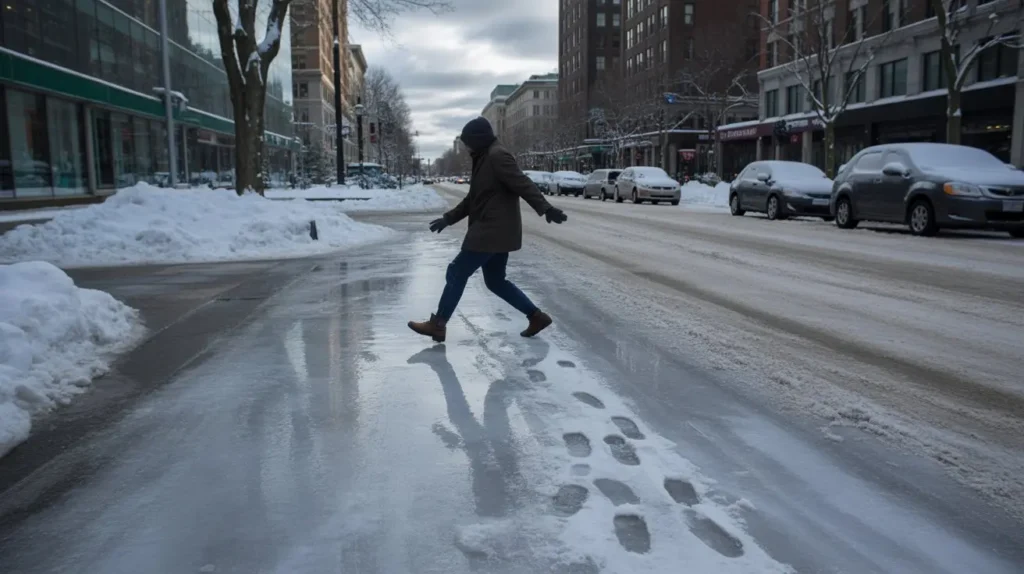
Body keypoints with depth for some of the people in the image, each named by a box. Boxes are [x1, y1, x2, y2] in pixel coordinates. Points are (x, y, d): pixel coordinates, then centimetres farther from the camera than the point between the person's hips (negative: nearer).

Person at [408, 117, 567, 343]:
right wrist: (449, 218, 23)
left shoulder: (497, 156, -13)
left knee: (457, 273, -3)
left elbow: (523, 184, -24)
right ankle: (537, 316, 18)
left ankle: (438, 324, 7)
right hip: (493, 231, 10)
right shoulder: (484, 160, 18)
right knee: (495, 281, 15)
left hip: (493, 231, -10)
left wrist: (546, 208, -32)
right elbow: (474, 198, 25)